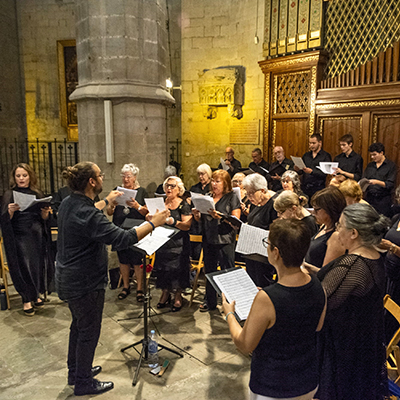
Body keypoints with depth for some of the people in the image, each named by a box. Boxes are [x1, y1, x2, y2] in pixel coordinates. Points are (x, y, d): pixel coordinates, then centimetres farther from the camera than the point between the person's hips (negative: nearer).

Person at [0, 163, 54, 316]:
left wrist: (46, 213, -11)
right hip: (20, 238, -3)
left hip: (37, 236, 3)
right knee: (24, 267, -4)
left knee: (39, 265, 5)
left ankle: (36, 295, 25)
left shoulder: (38, 194, 8)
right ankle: (26, 300, 13)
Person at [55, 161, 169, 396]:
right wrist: (154, 223, -25)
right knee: (89, 331, 8)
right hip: (85, 283, -10)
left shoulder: (68, 204, 0)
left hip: (69, 278, 10)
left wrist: (107, 201, 30)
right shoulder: (87, 215, -30)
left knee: (79, 325, 25)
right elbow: (123, 239, -34)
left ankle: (76, 372, 44)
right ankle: (83, 383, 27)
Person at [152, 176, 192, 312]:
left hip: (178, 244, -4)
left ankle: (178, 296, 18)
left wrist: (173, 222, -30)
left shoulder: (183, 205, -5)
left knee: (177, 269, 1)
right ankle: (165, 293, 27)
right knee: (162, 268, 8)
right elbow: (149, 218, 9)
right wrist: (151, 217, -14)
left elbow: (187, 225, -15)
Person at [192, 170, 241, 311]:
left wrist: (220, 216, -24)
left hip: (225, 240, -5)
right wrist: (196, 214, -4)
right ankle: (210, 301, 28)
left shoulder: (232, 197, -2)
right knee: (209, 270, 14)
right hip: (208, 239, 6)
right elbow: (201, 219, 17)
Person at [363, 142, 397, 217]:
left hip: (383, 200, -4)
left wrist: (377, 182, -22)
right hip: (369, 199, 4)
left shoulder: (391, 166, 0)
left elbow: (390, 184, -8)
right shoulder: (370, 165, 15)